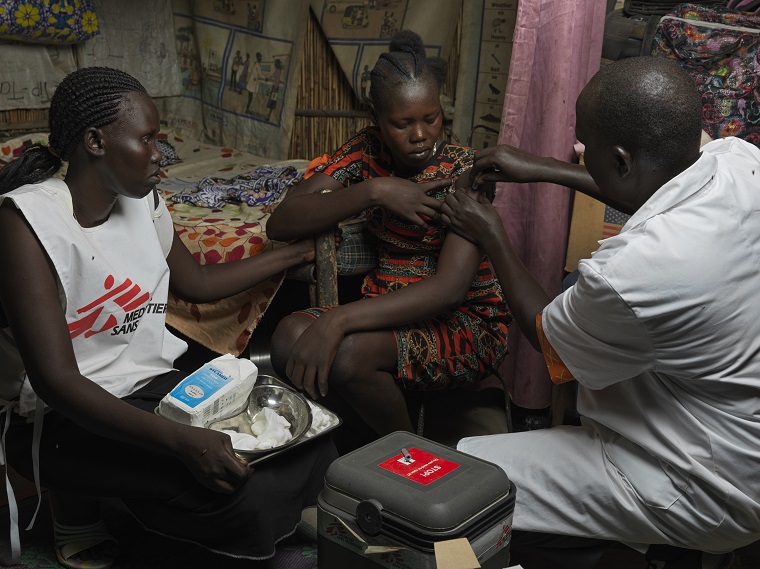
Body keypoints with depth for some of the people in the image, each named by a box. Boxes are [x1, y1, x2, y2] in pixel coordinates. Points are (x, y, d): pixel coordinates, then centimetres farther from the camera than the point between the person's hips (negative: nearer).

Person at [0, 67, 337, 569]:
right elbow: (56, 380, -24)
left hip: (158, 383, 8)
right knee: (233, 490, -29)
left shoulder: (142, 200, 5)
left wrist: (298, 252, 21)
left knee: (314, 445, -9)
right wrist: (181, 439, -34)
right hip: (67, 419, -7)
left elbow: (197, 282, 21)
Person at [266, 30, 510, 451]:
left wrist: (337, 320, -37)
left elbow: (451, 287, -27)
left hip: (467, 322, -4)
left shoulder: (463, 172, -13)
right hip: (389, 311, 5)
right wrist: (372, 191, -19)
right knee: (289, 337, -23)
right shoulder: (367, 151, 2)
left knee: (348, 353, -32)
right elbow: (280, 223, -6)